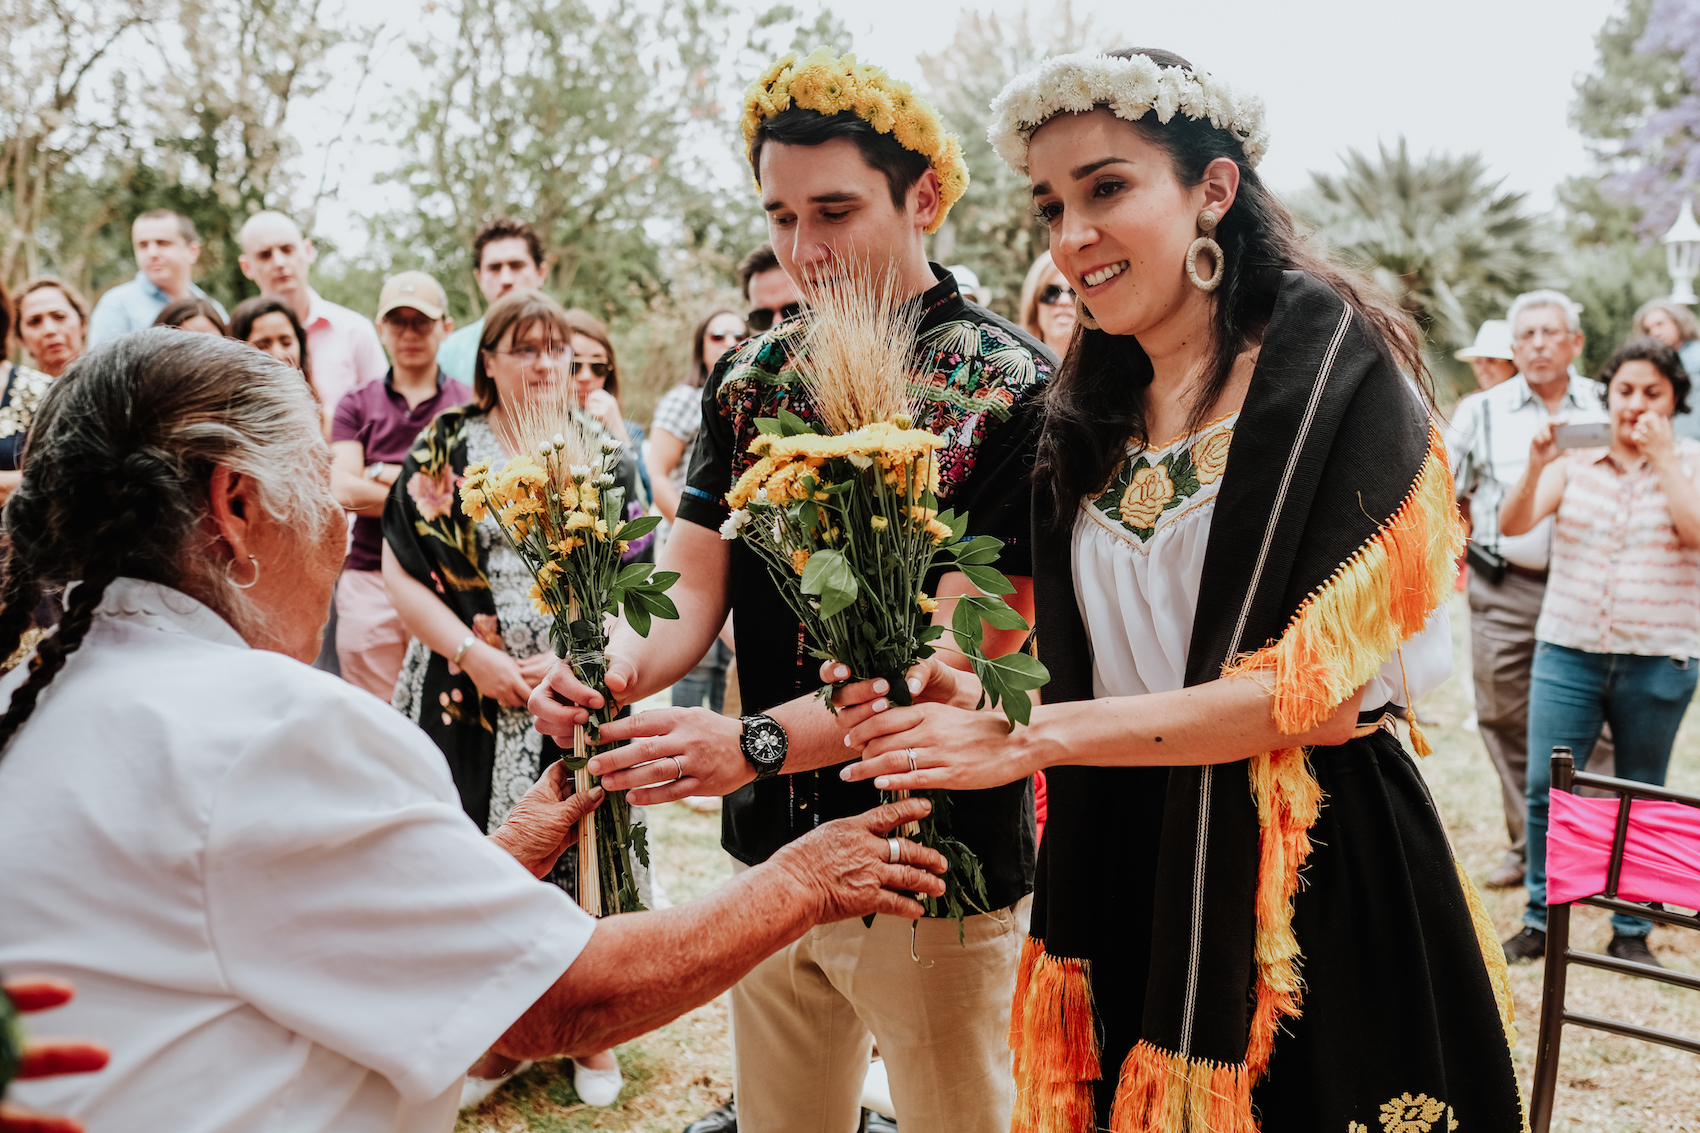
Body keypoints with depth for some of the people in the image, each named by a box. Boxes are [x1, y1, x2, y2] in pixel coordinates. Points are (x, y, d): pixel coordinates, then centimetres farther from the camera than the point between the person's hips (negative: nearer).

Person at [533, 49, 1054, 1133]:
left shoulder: (1012, 387, -13)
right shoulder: (749, 377, 5)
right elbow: (693, 582, 1)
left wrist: (756, 743, -30)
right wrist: (615, 669, -21)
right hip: (772, 850, 5)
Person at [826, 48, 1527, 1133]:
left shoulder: (1334, 365, -11)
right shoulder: (1092, 413, 7)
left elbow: (1330, 690, -17)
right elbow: (1097, 665, 9)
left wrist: (1031, 736, -19)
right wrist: (974, 696, -12)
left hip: (1311, 880, -5)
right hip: (1121, 871, 5)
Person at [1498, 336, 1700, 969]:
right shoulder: (1573, 460, 3)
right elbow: (1513, 525, -8)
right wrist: (1535, 466, -23)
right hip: (1568, 651, 1)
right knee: (1545, 789, -1)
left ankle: (1631, 931, 23)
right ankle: (1540, 920, 15)